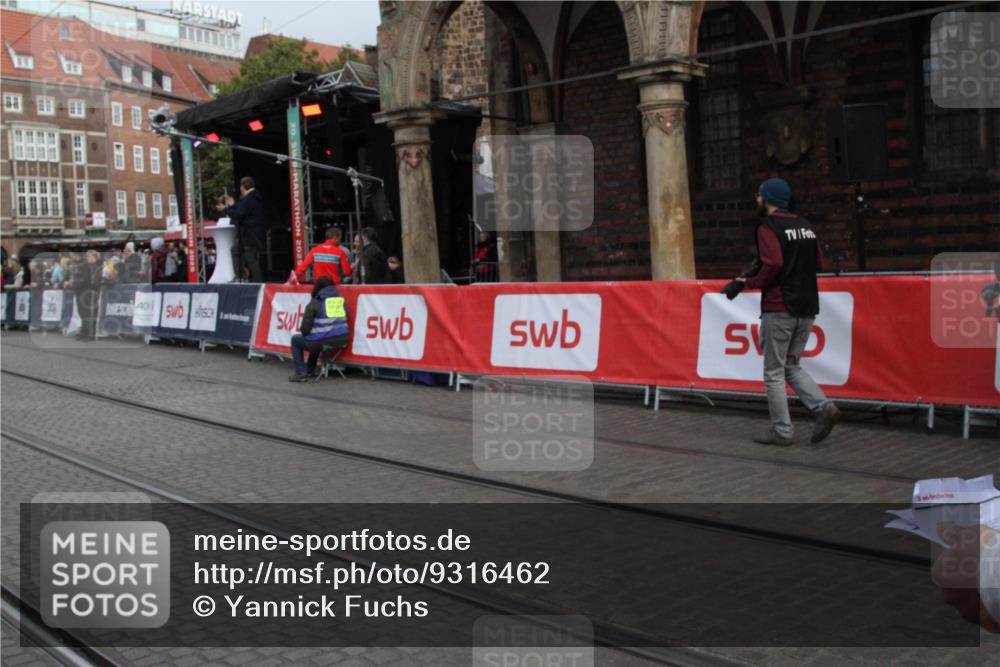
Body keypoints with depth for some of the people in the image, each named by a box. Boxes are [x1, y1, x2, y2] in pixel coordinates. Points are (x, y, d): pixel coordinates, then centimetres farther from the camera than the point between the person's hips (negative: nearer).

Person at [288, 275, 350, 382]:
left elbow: (305, 327, -6)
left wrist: (304, 332, 19)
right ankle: (310, 371, 44)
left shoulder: (315, 303, -4)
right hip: (341, 341, 6)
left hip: (323, 341, -6)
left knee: (295, 340, 22)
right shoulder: (341, 300, 11)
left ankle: (301, 373, 16)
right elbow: (343, 322, 14)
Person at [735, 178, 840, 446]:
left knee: (774, 372, 2)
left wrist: (751, 282, -9)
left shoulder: (768, 226, -10)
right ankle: (824, 407, 0)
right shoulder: (805, 225, 14)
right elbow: (818, 264, 14)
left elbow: (773, 265, -23)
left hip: (779, 308, -7)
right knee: (791, 366, 18)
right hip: (806, 308, 7)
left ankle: (781, 430, 5)